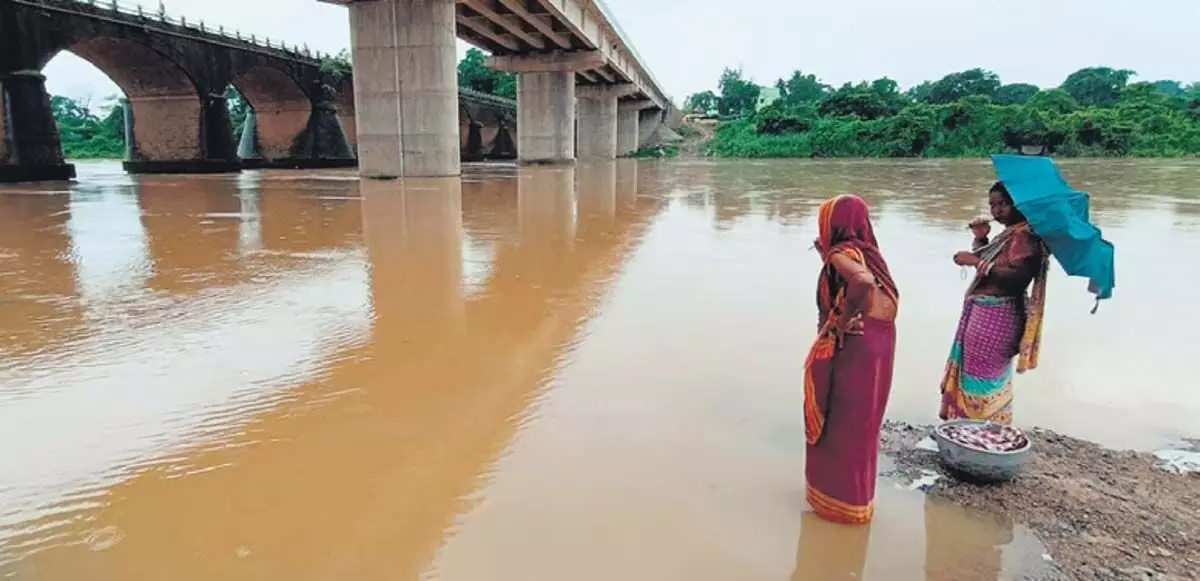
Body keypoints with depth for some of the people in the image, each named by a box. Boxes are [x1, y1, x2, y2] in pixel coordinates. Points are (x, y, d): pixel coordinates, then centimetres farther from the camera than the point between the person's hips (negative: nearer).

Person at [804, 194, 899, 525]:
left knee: (841, 424, 7)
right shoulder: (863, 251, 10)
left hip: (852, 349, -8)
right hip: (873, 344, 8)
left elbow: (863, 283, -34)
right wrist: (826, 256, 16)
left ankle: (842, 501, 21)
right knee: (855, 423, 20)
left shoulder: (842, 252, -15)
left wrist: (842, 320, -21)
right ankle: (851, 495, 36)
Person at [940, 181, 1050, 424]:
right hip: (982, 312, 11)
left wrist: (976, 262, -27)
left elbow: (1018, 275, -28)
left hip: (995, 315, -11)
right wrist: (980, 239, 6)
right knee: (972, 371, 17)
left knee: (984, 376, -4)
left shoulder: (1024, 236, -15)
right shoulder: (1008, 234, 15)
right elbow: (988, 264, 19)